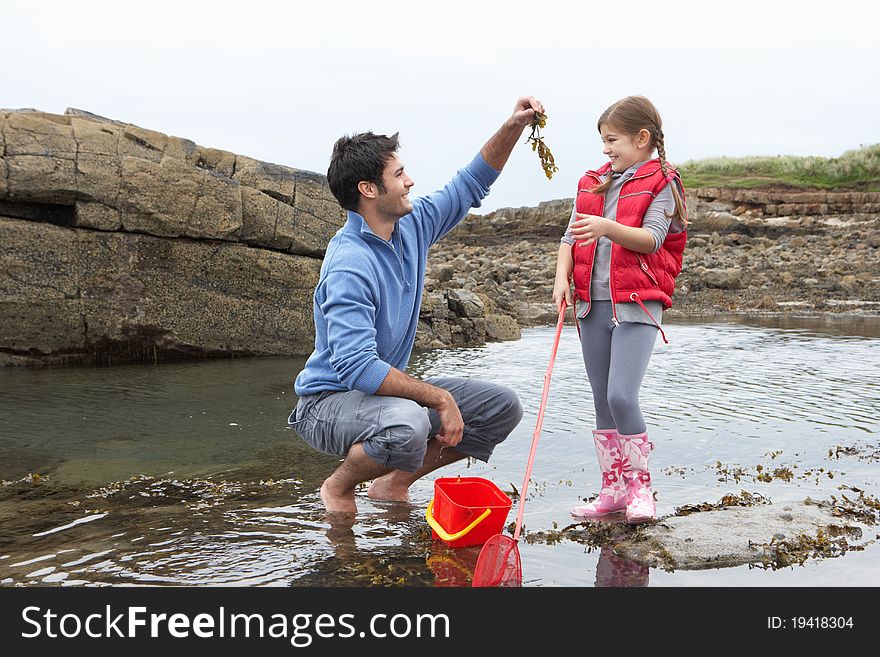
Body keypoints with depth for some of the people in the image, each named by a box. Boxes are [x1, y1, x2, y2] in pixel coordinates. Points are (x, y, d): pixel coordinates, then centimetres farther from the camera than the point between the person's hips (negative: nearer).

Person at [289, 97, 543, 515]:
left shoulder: (411, 226, 0)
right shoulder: (349, 265, -26)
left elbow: (470, 186, 15)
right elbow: (356, 368, -33)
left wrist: (513, 126, 3)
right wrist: (439, 397, -27)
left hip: (387, 388, 8)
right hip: (331, 399, -8)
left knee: (502, 408, 1)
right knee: (406, 426, -41)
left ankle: (393, 483, 10)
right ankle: (339, 485, -6)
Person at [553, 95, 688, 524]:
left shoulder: (661, 184, -2)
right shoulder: (592, 183, 15)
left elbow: (652, 238, -14)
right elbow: (571, 235, 10)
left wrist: (608, 227, -29)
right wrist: (562, 277, -6)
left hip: (637, 304, -6)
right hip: (593, 304, 6)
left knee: (621, 396, -15)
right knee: (602, 401, 9)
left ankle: (640, 487, 3)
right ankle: (613, 489, 20)